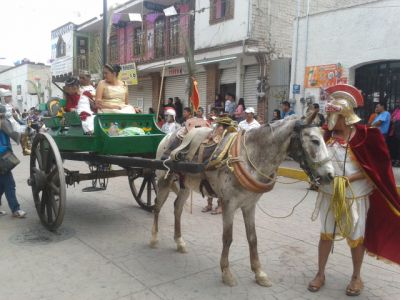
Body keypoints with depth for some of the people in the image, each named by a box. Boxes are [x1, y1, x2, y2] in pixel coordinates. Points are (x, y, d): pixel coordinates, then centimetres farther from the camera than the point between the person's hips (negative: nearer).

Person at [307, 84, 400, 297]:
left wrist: (348, 179, -22)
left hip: (355, 195, -4)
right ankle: (320, 274, 27)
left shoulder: (363, 135, -14)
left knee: (355, 237, 12)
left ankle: (356, 277, 32)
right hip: (329, 194, 4)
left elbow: (375, 168, -13)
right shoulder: (329, 135, -1)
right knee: (326, 234, 12)